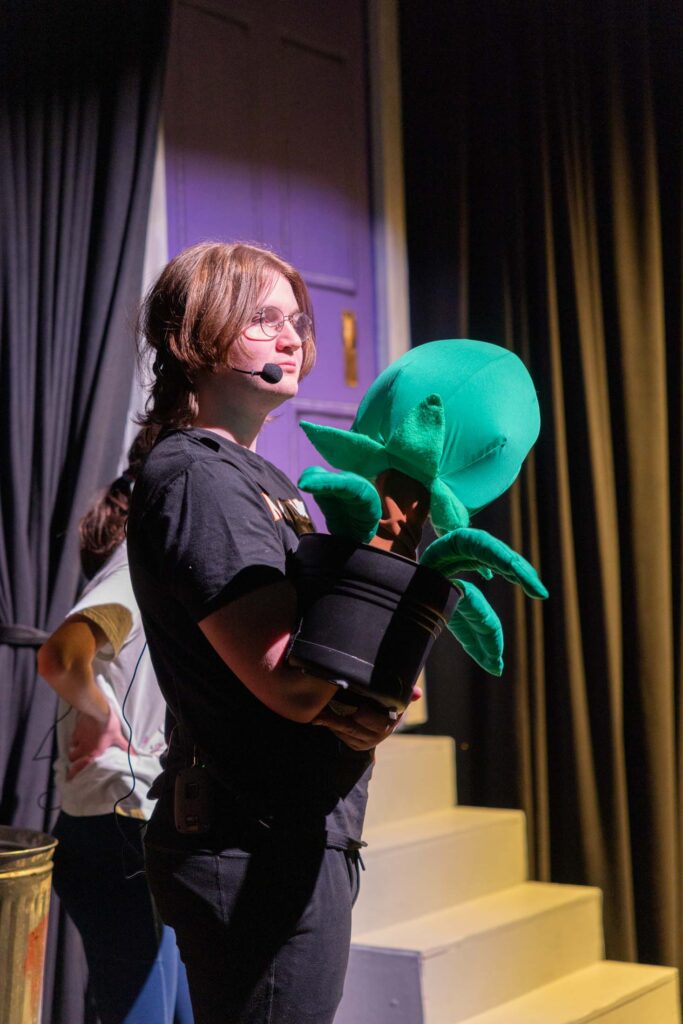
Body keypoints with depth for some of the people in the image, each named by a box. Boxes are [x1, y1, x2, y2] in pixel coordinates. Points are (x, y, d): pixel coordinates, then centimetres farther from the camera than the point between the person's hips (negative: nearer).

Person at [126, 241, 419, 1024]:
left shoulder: (262, 480, 17)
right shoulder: (196, 477, -15)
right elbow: (291, 681, -24)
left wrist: (366, 698, -10)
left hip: (301, 838, 10)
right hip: (257, 852, -10)